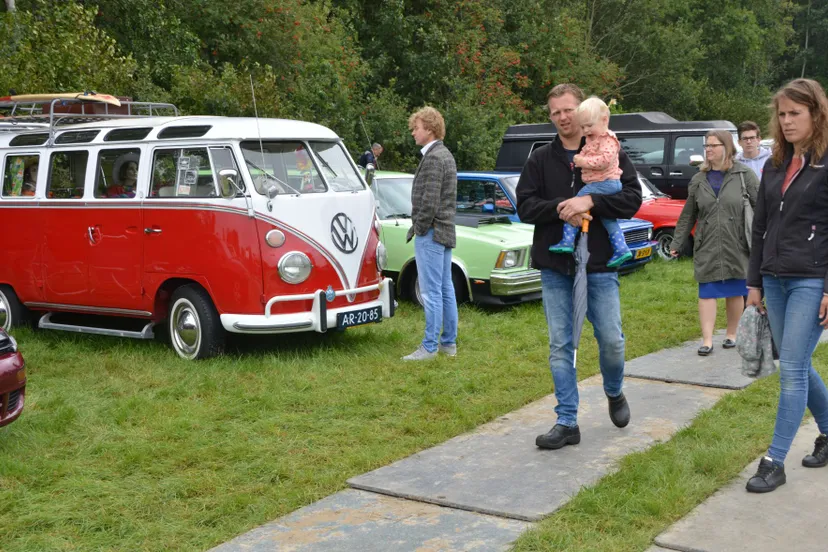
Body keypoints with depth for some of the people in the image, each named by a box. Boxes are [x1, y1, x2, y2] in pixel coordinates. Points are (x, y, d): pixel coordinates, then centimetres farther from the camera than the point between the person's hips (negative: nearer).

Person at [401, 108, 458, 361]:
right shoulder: (446, 155, 16)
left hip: (431, 233, -10)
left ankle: (430, 346, -2)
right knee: (445, 289, 12)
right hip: (445, 231, 10)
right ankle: (449, 342, 19)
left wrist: (419, 228, -11)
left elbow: (430, 201, -22)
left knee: (431, 292, -6)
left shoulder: (432, 158, -16)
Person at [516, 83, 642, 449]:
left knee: (612, 341, 3)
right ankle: (567, 422, 12)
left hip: (599, 264, -1)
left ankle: (614, 393, 34)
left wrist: (590, 203, -20)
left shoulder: (610, 154, 2)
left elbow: (632, 199, -7)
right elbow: (525, 206, 0)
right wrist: (559, 208, -17)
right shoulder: (539, 160, 7)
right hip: (554, 267, 2)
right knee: (560, 346, 4)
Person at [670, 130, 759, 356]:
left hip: (737, 247, -2)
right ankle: (707, 340, 1)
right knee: (706, 293, -1)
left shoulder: (745, 175, -1)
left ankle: (731, 334, 25)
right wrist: (677, 243, 9)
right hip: (706, 248, 2)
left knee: (735, 292, 9)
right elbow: (688, 215, 12)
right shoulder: (698, 180, 8)